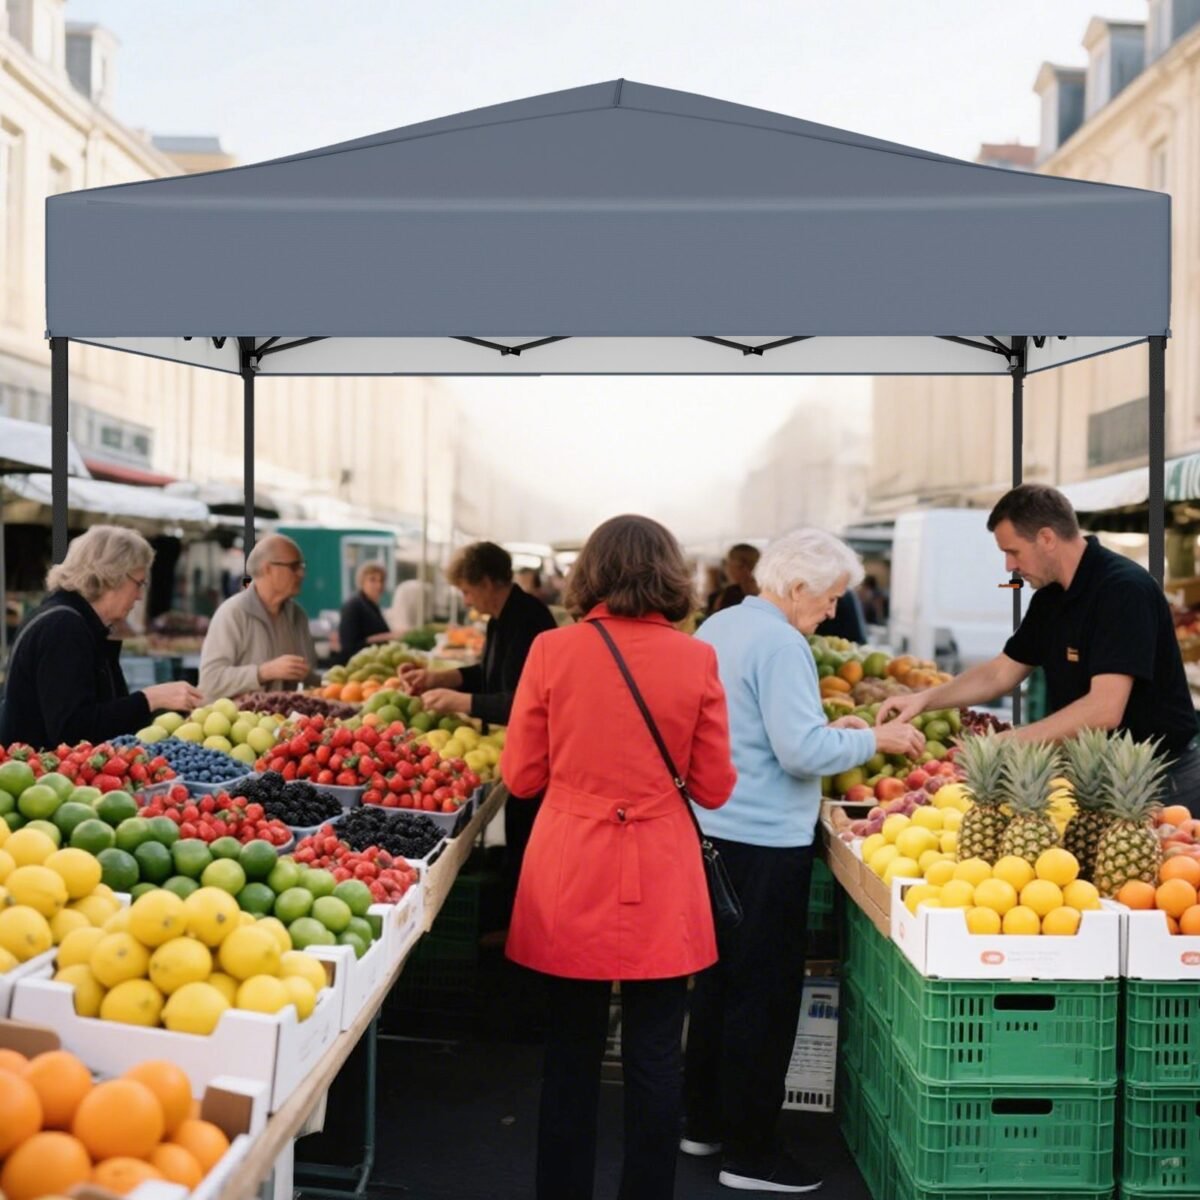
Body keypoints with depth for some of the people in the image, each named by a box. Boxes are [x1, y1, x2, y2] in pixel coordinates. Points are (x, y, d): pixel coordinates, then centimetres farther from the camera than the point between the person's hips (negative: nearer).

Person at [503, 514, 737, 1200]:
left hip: (570, 874, 1)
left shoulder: (552, 651, -6)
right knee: (655, 1059, 10)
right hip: (659, 882, -1)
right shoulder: (696, 660, -6)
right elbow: (714, 788, 0)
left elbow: (522, 776, 0)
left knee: (572, 1050, 14)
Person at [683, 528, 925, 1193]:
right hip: (764, 841, -9)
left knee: (717, 980, 18)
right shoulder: (780, 644, -18)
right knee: (764, 994, 1)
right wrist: (874, 739, -10)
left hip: (713, 831, 9)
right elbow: (801, 753, -23)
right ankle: (749, 1150, 11)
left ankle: (704, 1122, 30)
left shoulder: (718, 627, 11)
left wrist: (826, 729, 16)